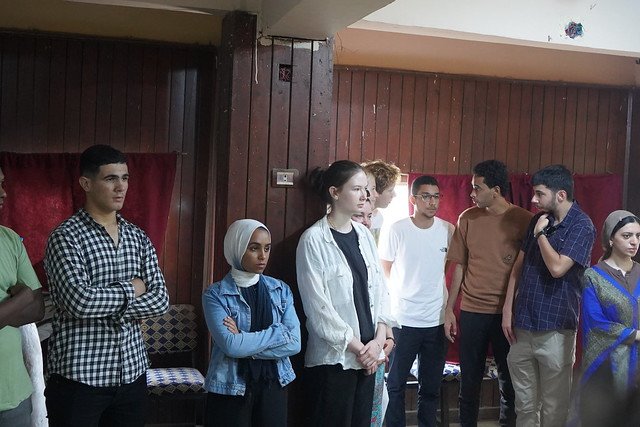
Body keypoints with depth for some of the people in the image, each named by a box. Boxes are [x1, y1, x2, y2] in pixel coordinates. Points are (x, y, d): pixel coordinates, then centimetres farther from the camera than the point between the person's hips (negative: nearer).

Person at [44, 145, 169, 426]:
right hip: (79, 376, -5)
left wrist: (101, 303, -12)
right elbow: (80, 302, -23)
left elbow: (160, 301, -1)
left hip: (132, 372, 5)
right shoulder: (66, 237, -9)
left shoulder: (139, 238, 8)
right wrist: (131, 289, -9)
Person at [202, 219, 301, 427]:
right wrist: (278, 332, -14)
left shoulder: (281, 290, 3)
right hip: (230, 389, -3)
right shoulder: (215, 294, -8)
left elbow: (294, 343, -7)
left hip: (273, 386, 3)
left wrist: (244, 341, -15)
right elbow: (231, 346, -20)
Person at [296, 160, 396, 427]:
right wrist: (356, 347, -11)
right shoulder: (314, 240, -10)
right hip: (333, 357, -6)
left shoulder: (364, 235, 9)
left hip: (367, 354, 6)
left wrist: (378, 341, -3)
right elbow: (317, 306, -13)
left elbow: (379, 288, 8)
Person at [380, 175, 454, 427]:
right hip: (404, 320, -3)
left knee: (431, 387, 13)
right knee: (396, 384, 6)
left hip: (436, 320, 3)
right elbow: (385, 270, 2)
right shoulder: (397, 230, -8)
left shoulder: (448, 230, 0)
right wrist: (404, 292, 3)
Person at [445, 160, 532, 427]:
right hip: (471, 312, 2)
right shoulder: (467, 219, 3)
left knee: (508, 380, 6)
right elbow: (459, 266, 9)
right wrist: (449, 310, 7)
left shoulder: (523, 220, -6)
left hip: (508, 312, -2)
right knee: (469, 379, 9)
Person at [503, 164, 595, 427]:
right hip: (522, 326, 6)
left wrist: (541, 233, -10)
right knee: (524, 404, 14)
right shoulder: (538, 221, 9)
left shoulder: (581, 226, -10)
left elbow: (557, 268, -22)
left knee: (554, 406, 6)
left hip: (555, 330, -6)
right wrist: (507, 310, 6)